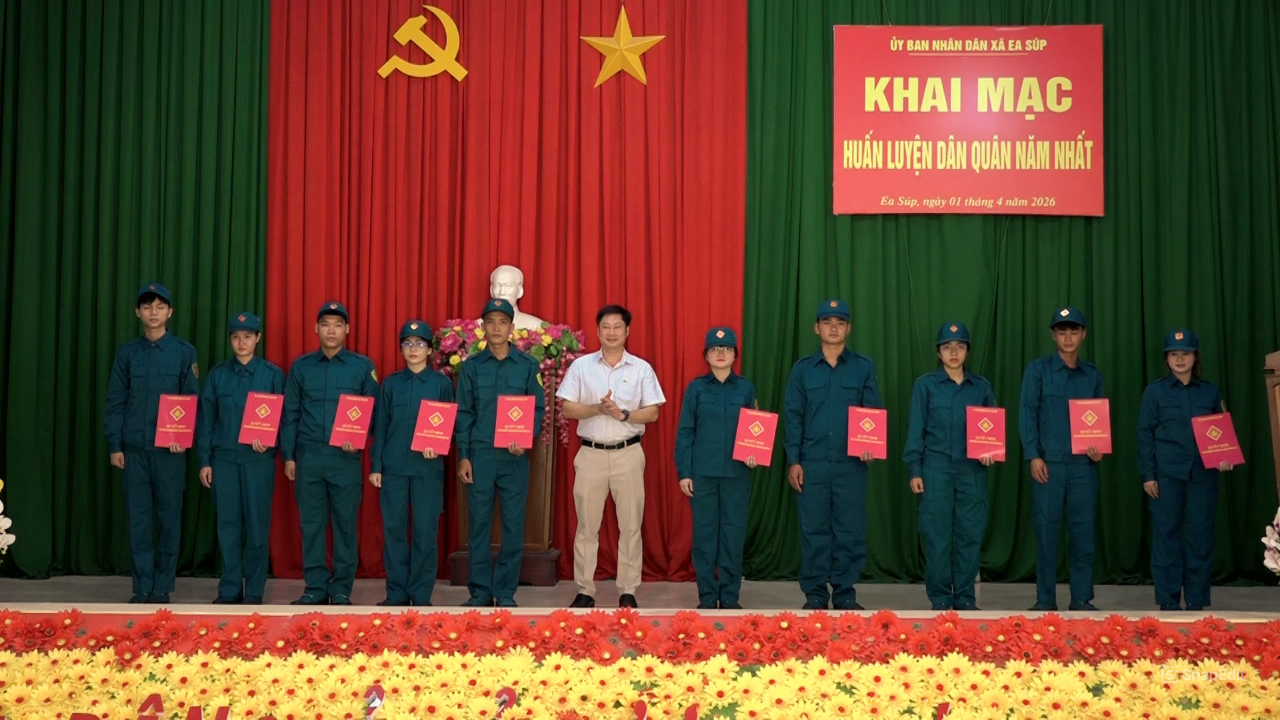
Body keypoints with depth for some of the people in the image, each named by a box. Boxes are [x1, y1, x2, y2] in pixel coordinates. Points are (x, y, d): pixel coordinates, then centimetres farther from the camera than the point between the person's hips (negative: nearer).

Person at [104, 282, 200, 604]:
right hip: (134, 447, 2)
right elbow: (115, 402, 8)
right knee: (137, 519, 3)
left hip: (170, 449, -2)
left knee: (169, 517, 2)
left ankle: (162, 588, 11)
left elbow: (193, 400, 1)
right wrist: (114, 445, 1)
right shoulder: (127, 353, 9)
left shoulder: (184, 352, 3)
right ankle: (141, 588, 10)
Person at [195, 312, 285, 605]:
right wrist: (204, 461, 3)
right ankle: (229, 589, 13)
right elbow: (206, 420, 8)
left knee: (257, 525, 1)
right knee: (228, 526, 4)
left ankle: (254, 591, 9)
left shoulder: (273, 374, 3)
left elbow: (283, 416, 2)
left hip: (259, 459, -2)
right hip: (224, 458, 2)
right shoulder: (217, 374, 8)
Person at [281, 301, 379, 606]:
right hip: (308, 456, 1)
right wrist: (288, 456, 3)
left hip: (345, 457, -1)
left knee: (345, 523, 2)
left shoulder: (363, 366, 4)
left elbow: (373, 411, 4)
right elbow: (290, 414, 9)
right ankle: (315, 587, 13)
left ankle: (342, 588, 11)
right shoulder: (301, 366, 9)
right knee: (311, 524, 5)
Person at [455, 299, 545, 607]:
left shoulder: (528, 365, 4)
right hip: (479, 455, 0)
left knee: (513, 526, 2)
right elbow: (463, 414, 5)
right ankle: (480, 591, 13)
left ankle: (505, 592, 12)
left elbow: (538, 408, 3)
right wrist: (463, 456, -1)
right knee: (479, 524, 4)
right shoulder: (471, 366, 5)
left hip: (514, 457, 0)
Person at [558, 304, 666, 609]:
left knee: (630, 526, 4)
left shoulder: (642, 368, 3)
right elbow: (567, 409, -1)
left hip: (628, 454, 0)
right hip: (591, 454, 0)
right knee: (587, 526, 4)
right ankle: (585, 591, 13)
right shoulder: (581, 366, 2)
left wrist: (624, 414, -16)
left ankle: (628, 592, 14)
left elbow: (652, 413, 1)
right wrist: (598, 408, -16)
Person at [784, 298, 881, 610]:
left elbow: (874, 412, 4)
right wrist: (793, 461, -3)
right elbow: (793, 417, 5)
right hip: (812, 463, 0)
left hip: (851, 463, 0)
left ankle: (845, 593, 14)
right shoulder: (803, 369, 7)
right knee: (813, 529, 3)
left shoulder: (864, 367, 6)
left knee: (850, 529, 3)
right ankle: (815, 594, 12)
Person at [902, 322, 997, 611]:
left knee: (970, 534, 3)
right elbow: (915, 430, 2)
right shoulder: (925, 385, 3)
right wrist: (914, 471, -4)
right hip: (935, 469, -2)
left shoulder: (981, 386, 10)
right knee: (937, 536, -1)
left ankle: (965, 597, 14)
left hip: (972, 471, 2)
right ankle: (940, 599, 9)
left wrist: (990, 452, -7)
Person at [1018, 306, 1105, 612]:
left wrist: (1099, 448, -4)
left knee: (1084, 530, 3)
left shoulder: (1093, 375, 13)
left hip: (1083, 464, 3)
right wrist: (1033, 456, -9)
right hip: (1048, 462, -2)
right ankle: (1045, 599, 9)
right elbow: (1027, 414, -1)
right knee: (1046, 530, 0)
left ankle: (1082, 598, 12)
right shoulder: (1038, 369, 3)